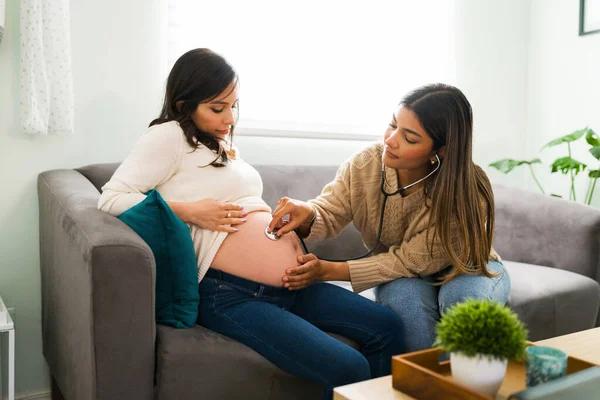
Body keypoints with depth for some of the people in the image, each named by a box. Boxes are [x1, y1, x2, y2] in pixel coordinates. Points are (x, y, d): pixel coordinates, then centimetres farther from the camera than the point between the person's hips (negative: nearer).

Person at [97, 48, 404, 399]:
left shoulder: (226, 144, 21)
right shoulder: (169, 137, -3)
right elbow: (111, 199, -10)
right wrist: (190, 211, -18)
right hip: (230, 296, -8)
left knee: (386, 327, 2)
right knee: (348, 370, -21)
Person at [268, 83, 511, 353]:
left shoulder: (467, 197, -32)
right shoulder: (365, 165, -22)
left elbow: (409, 261, -30)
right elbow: (328, 215, -15)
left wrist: (329, 271, -37)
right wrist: (308, 215, -41)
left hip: (466, 270, -1)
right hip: (401, 279, 2)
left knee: (461, 296, -35)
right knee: (403, 296, -33)